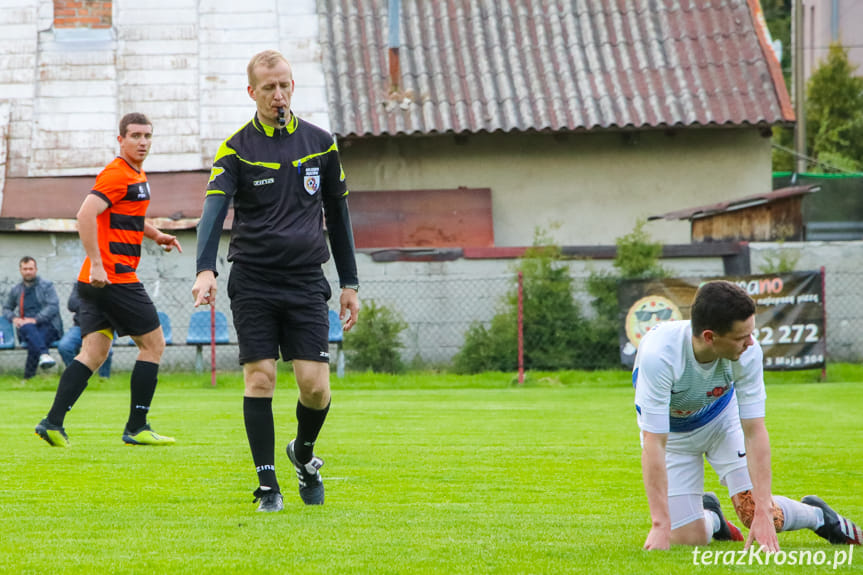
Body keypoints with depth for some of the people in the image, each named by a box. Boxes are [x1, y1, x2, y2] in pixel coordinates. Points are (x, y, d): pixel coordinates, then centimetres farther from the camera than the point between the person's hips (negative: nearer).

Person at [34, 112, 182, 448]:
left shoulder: (137, 176, 19)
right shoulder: (117, 175, -12)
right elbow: (86, 215, -24)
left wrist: (155, 235, 24)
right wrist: (97, 264, -27)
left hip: (97, 281, 9)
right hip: (115, 278, -9)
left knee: (94, 353, 4)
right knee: (153, 343, 0)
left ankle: (53, 423, -5)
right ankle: (136, 428, 3)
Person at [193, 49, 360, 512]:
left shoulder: (320, 144, 8)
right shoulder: (236, 149, -2)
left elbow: (338, 215, 16)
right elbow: (214, 210, -15)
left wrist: (349, 284, 14)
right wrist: (205, 270, -32)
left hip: (306, 282, 2)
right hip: (252, 280, -2)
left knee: (315, 385, -6)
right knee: (259, 378, -7)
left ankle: (303, 452, 24)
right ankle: (267, 485, 4)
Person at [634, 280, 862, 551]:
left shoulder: (747, 351, -31)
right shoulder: (658, 354, -40)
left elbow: (754, 432, -27)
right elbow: (654, 445, -39)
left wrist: (763, 514, -33)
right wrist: (660, 525, -41)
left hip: (722, 417, 1)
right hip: (672, 431, -1)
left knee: (761, 515, -14)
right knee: (688, 539, -9)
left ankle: (818, 515, 18)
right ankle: (710, 516, 26)